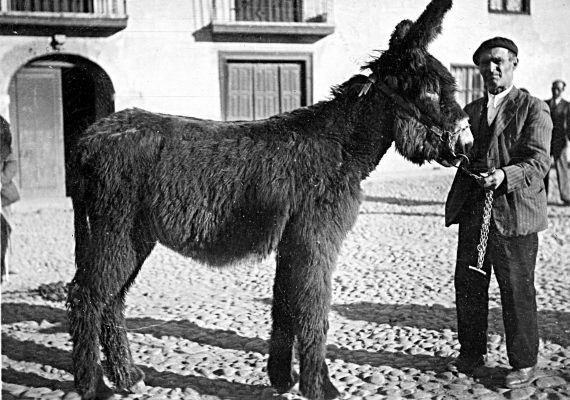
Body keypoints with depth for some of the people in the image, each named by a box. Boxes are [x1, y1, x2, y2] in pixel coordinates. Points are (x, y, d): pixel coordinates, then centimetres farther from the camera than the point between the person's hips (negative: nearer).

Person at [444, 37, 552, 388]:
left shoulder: (533, 109, -1)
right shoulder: (471, 111, 18)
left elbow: (539, 161, -11)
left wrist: (505, 176, -29)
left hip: (513, 213, -5)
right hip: (472, 212, 6)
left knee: (517, 291, 2)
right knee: (468, 285, 11)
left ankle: (524, 363, 16)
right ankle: (472, 353, 26)